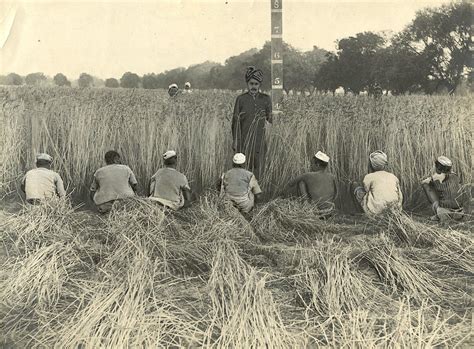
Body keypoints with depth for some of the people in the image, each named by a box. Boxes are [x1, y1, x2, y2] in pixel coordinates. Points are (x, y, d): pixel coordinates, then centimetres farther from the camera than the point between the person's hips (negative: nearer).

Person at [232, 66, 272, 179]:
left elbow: (270, 118, 12)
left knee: (258, 166, 3)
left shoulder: (266, 99, 6)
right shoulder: (241, 99, 1)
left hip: (259, 139, 2)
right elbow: (235, 121, 1)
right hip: (244, 138, -1)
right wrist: (235, 140, -2)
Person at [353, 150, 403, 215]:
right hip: (393, 209, 5)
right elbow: (400, 197, 13)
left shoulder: (368, 177, -1)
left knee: (358, 190, 15)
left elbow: (366, 191, 14)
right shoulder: (392, 176, 10)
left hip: (376, 210, -5)